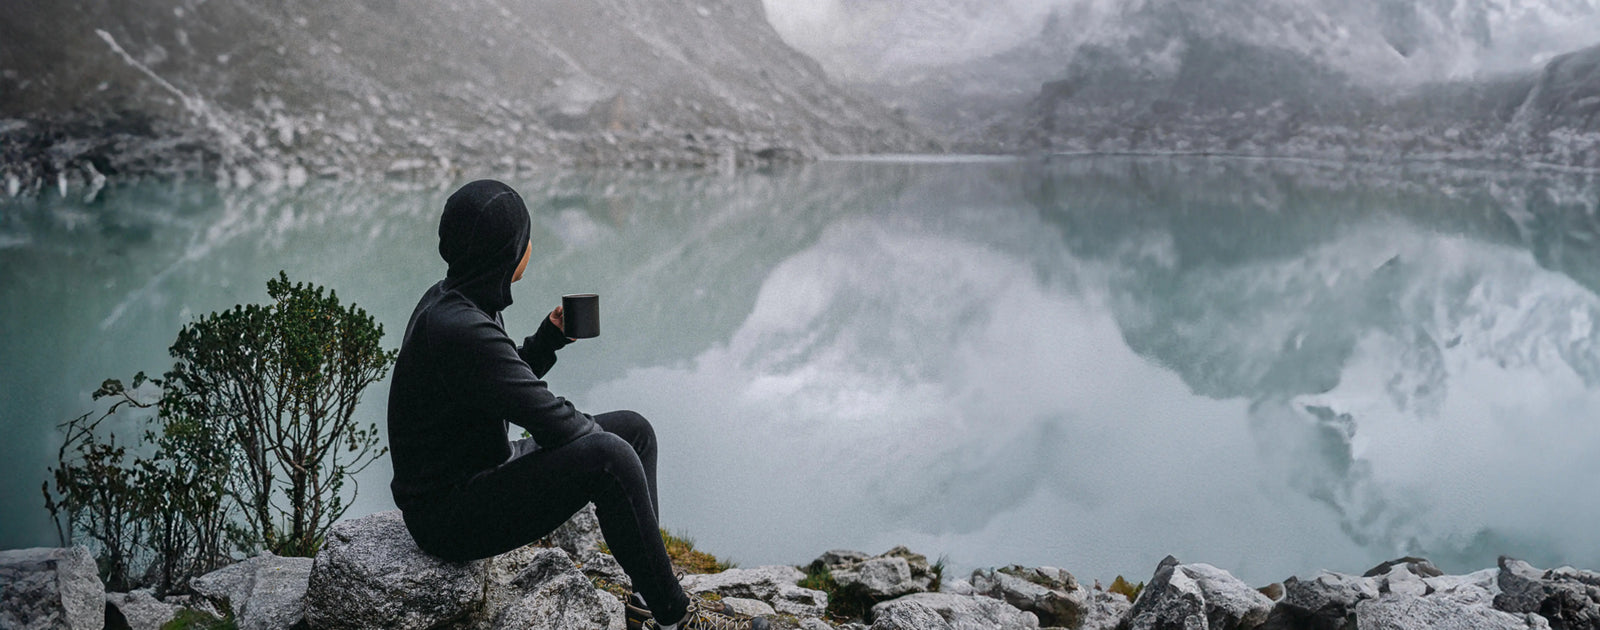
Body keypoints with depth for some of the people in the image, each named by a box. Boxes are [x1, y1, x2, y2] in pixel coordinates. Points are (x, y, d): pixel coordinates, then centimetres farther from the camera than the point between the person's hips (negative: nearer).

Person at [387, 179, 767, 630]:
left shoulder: (449, 300, 4)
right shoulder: (460, 330, -28)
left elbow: (511, 382, 18)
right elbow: (556, 423, -24)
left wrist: (549, 337, 5)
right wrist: (603, 441, -5)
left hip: (482, 467, 11)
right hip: (449, 515, -11)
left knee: (635, 429, 8)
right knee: (610, 456, -28)